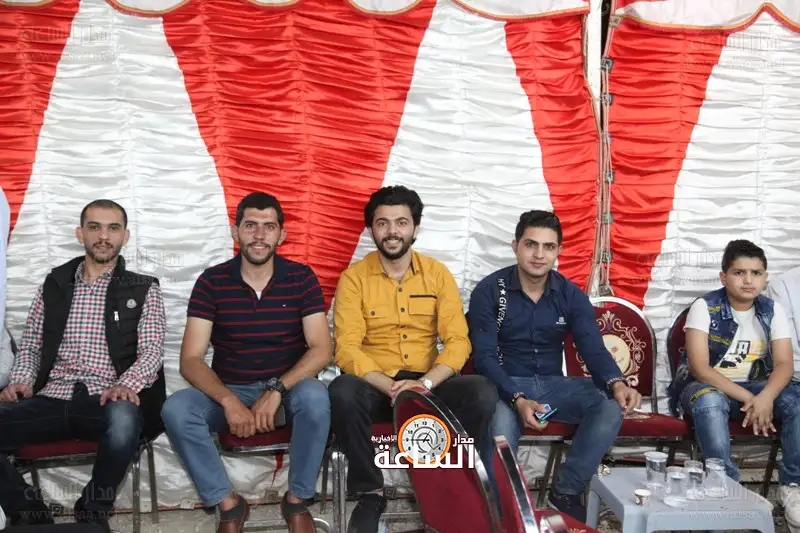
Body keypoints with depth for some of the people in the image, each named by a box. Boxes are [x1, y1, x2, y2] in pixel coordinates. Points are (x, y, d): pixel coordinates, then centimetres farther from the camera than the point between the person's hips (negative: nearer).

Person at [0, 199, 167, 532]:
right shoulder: (53, 286, 19)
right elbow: (29, 347, 19)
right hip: (51, 401, 3)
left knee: (123, 417, -39)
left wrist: (126, 383, -21)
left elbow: (152, 351, 0)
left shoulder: (144, 290, 10)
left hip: (108, 402, -2)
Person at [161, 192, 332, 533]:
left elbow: (321, 349, -10)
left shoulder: (301, 278, -4)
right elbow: (190, 361, -10)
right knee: (176, 409, -28)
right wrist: (229, 401, -27)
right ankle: (228, 504, -9)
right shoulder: (211, 282, -5)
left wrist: (277, 390, -25)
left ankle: (297, 500, -11)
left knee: (315, 397, -35)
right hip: (228, 391, 1)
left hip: (287, 388, 0)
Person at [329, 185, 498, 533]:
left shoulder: (438, 274, 4)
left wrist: (424, 383, -21)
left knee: (483, 393, -27)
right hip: (375, 385, -1)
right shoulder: (354, 277, -2)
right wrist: (390, 387, -27)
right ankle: (370, 492, -15)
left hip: (428, 384, 2)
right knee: (342, 391, -35)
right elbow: (347, 348, -11)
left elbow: (458, 341, -4)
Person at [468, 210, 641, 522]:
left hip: (553, 384, 4)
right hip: (505, 386, -4)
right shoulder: (489, 291, -7)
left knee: (611, 404, -23)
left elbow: (593, 347, -6)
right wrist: (518, 400, -30)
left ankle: (566, 492, -10)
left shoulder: (571, 295, 3)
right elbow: (484, 356, -13)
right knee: (501, 428, -38)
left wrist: (616, 383, -31)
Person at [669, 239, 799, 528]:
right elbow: (700, 368, -20)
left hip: (755, 387, 4)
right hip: (706, 386, -4)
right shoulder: (704, 307, -13)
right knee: (709, 401, -39)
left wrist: (764, 397, -31)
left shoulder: (773, 310, -1)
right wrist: (747, 398, -27)